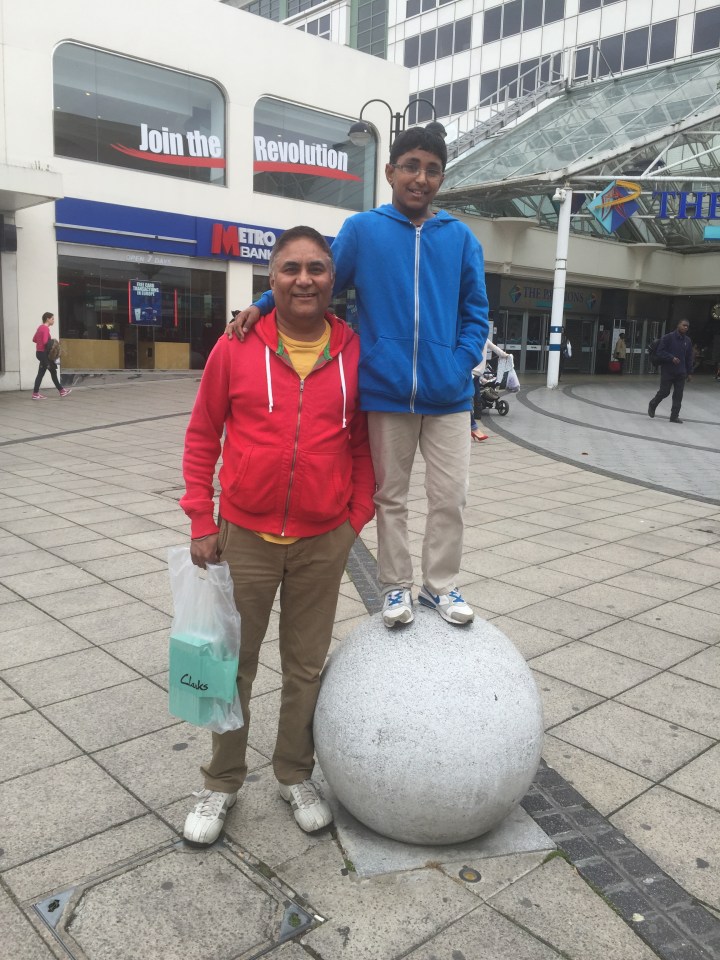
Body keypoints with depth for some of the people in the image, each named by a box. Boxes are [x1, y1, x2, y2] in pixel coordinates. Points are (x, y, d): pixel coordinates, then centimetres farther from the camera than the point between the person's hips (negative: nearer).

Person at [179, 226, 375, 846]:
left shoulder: (354, 352, -2)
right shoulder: (237, 348, -6)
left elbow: (363, 441, 6)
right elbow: (202, 436, 0)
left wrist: (357, 516, 1)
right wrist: (201, 523, -3)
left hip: (324, 541, 1)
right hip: (245, 536, -1)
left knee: (306, 666, 16)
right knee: (234, 666, 13)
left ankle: (296, 776, 38)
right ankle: (222, 784, 34)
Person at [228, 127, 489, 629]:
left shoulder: (461, 238, 5)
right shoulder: (362, 229, 1)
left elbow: (475, 314, 6)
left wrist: (459, 369, -7)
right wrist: (263, 304, -11)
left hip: (447, 397, 1)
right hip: (386, 394, -1)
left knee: (450, 496, 6)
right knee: (391, 496, 10)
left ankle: (442, 585, 24)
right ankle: (396, 586, 26)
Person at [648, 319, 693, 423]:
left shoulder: (688, 340, 8)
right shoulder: (668, 337, -7)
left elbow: (689, 358, 12)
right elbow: (660, 352, -10)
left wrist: (689, 372, 10)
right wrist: (672, 358, -21)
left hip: (681, 373, 5)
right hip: (667, 371, -5)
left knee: (678, 395, 2)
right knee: (664, 392, 1)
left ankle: (674, 416, 8)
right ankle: (652, 405, 28)